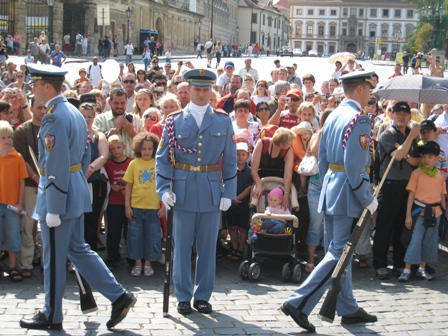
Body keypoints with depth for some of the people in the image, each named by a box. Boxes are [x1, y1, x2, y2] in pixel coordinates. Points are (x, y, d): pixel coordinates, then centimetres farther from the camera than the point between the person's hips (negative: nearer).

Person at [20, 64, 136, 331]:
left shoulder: (54, 117, -19)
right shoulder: (74, 112, 11)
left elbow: (57, 167, -23)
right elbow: (85, 156, 17)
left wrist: (53, 209, -21)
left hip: (59, 194, -10)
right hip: (76, 192, 10)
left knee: (54, 259, 4)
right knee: (78, 249, 17)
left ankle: (51, 316, 19)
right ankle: (119, 296, 16)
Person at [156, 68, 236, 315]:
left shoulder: (223, 121, 5)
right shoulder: (174, 121, 2)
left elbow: (230, 160, 6)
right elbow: (162, 158, 1)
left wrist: (228, 193, 0)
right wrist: (163, 189, -10)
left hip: (212, 193, 1)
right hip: (183, 192, -1)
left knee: (208, 247, 8)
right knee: (182, 246, 5)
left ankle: (203, 296, 19)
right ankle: (183, 297, 16)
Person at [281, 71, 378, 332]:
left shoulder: (333, 116, 12)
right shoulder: (359, 119, -15)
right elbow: (354, 165, -22)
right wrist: (368, 200, -15)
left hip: (331, 190, 10)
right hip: (349, 193, -9)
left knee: (338, 251, 14)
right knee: (339, 253, -4)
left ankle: (349, 309, 25)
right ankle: (299, 303, -7)